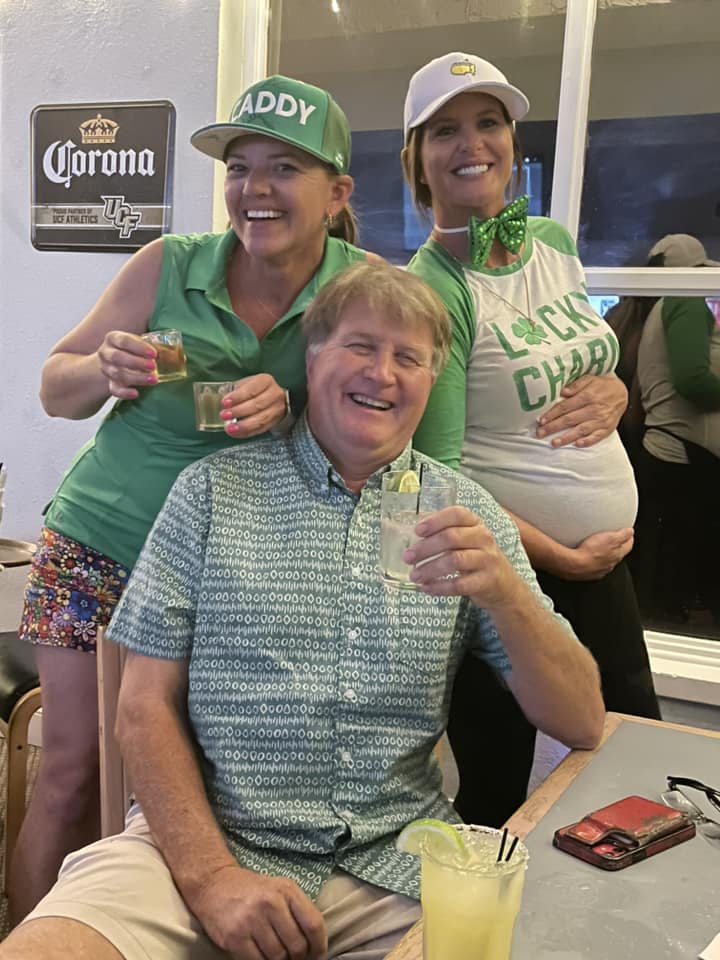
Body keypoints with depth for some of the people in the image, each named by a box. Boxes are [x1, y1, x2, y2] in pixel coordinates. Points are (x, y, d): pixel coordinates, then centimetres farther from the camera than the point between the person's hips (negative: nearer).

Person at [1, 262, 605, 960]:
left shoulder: (465, 514, 5)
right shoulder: (212, 491, 3)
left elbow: (582, 724, 0)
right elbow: (146, 708, 0)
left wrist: (505, 593, -18)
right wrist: (210, 876, -14)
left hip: (393, 867, 2)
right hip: (200, 841, -1)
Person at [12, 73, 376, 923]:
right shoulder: (168, 266, -5)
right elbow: (55, 388, 1)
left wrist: (287, 411, -27)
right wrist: (106, 372, -22)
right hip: (101, 549, 1)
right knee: (73, 774, 6)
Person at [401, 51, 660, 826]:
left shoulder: (554, 243, 6)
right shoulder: (431, 290, -16)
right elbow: (438, 474, -18)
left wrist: (611, 392, -4)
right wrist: (562, 559, -14)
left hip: (601, 558, 7)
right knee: (496, 799, 8)